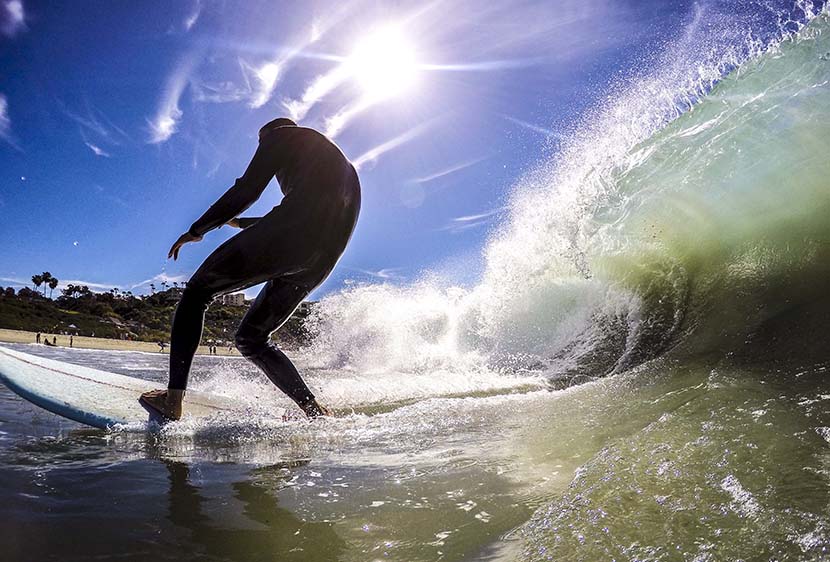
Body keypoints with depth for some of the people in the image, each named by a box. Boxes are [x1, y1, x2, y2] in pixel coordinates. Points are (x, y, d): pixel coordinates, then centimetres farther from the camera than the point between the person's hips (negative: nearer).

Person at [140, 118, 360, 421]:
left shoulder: (281, 134, 15)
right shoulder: (336, 159, 38)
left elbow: (248, 188, 1)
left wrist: (197, 229, 11)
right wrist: (238, 222, 47)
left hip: (289, 236, -7)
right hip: (322, 260, 8)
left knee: (196, 292, 9)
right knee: (251, 340, 17)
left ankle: (172, 401, -2)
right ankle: (315, 411, 6)